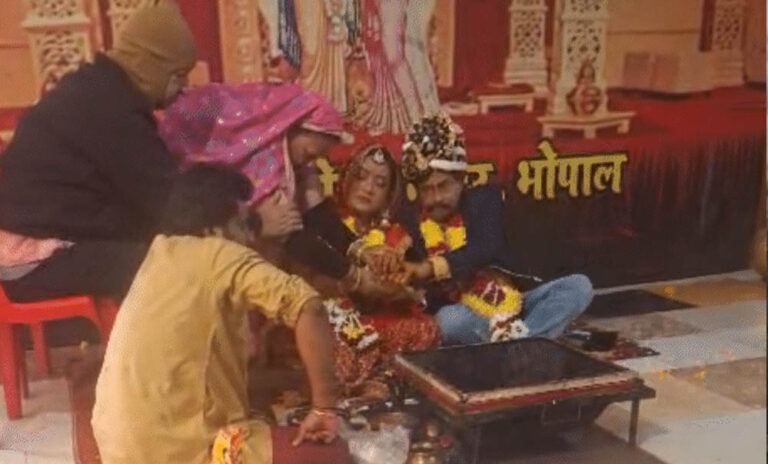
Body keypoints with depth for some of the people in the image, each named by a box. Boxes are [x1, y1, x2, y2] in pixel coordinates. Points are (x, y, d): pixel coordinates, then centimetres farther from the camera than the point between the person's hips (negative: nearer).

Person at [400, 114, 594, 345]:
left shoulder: (484, 198, 5)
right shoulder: (415, 229, 3)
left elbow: (486, 249, -14)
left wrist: (432, 268, -27)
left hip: (509, 304, 3)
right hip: (464, 314, -3)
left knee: (579, 286, -17)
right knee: (449, 319, -38)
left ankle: (515, 340, -35)